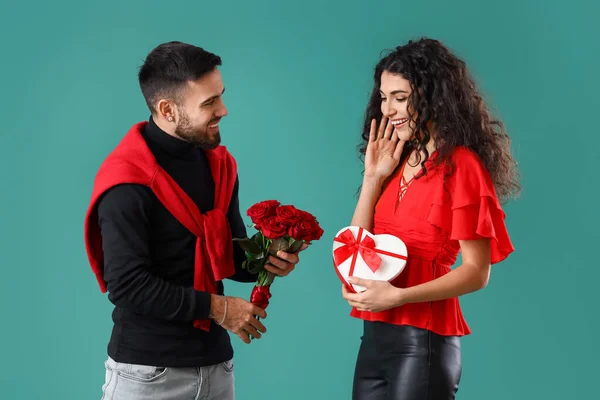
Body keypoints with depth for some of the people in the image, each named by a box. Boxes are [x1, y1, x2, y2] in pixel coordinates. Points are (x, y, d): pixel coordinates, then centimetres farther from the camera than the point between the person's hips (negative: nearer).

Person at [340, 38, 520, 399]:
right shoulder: (399, 162, 11)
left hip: (423, 342, -7)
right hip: (375, 335, 7)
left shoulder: (460, 166, -12)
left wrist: (397, 296, -21)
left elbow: (477, 272, -14)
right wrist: (373, 177, 1)